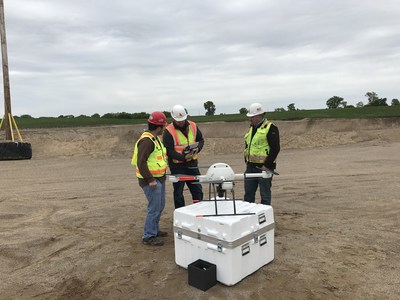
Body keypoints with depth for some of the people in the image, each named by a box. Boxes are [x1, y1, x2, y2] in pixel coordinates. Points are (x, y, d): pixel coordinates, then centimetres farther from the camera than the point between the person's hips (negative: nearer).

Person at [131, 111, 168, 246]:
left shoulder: (155, 138, 13)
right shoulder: (146, 140, -20)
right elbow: (141, 162, -25)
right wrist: (150, 179, -23)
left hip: (159, 178, 10)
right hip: (151, 180, -10)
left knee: (160, 206, 19)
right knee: (154, 208, -5)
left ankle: (154, 229, 35)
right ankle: (148, 237, 7)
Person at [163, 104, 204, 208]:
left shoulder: (193, 126, 3)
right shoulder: (169, 131, -12)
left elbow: (201, 140, 13)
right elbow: (168, 151, -16)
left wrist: (197, 149, -8)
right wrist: (183, 157, -26)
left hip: (192, 163, 5)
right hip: (177, 166, -4)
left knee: (197, 190, 12)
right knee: (178, 192, 7)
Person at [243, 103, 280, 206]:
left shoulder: (270, 128, -11)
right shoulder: (251, 128, 14)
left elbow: (275, 149, -16)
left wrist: (267, 165, -17)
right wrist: (247, 161, 12)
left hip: (264, 167, -8)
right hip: (251, 167, 8)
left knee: (265, 194, 3)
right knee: (248, 193, 14)